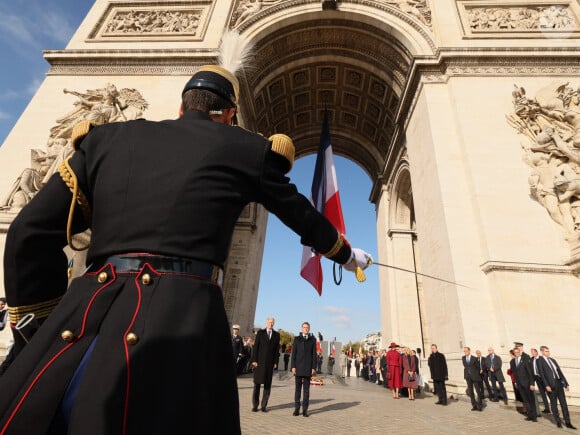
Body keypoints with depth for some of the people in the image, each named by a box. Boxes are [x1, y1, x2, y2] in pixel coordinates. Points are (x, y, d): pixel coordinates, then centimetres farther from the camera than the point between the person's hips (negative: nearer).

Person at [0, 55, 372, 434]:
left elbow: (31, 234, 13)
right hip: (180, 324, -3)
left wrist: (47, 323, 21)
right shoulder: (244, 149, 10)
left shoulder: (108, 137, 16)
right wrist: (348, 254, 38)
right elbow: (304, 217, 21)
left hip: (78, 328, 4)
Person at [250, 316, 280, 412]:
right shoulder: (260, 332, 1)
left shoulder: (277, 334, 6)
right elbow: (255, 346, -2)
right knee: (257, 384, 5)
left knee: (267, 384, 5)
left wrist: (276, 362, -1)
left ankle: (264, 405, 16)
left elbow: (277, 349, 5)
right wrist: (254, 360, -8)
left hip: (270, 362, 2)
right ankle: (255, 405, 16)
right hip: (259, 361, -1)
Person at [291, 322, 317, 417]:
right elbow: (293, 353, 1)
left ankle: (305, 409, 12)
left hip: (308, 368, 0)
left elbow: (314, 354, 3)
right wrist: (293, 366, -7)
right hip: (298, 367, 0)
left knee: (306, 389, 5)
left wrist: (314, 368, -4)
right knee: (297, 388, 5)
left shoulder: (313, 340, 5)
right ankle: (296, 409, 13)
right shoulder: (297, 339, 4)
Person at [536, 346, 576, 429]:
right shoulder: (540, 360, -5)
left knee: (564, 403, 7)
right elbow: (541, 373, -11)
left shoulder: (553, 360, 14)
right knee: (554, 403, 5)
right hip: (551, 384, -5)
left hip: (559, 383, 5)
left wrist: (566, 384, 11)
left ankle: (568, 423, 15)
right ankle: (558, 421, 18)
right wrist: (546, 385, -17)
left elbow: (560, 372, 17)